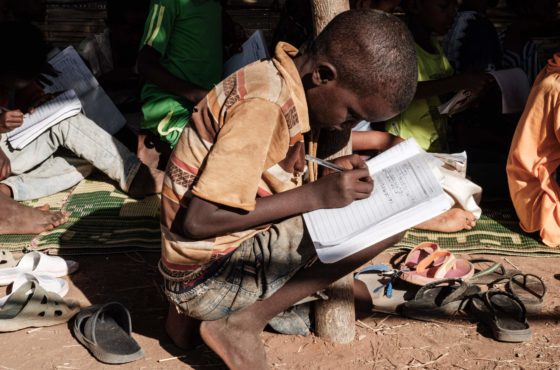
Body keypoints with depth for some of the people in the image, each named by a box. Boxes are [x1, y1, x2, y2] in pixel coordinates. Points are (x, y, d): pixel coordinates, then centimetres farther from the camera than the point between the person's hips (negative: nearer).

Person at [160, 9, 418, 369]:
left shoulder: (290, 83, 2)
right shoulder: (263, 106, -24)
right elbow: (197, 220, -25)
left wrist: (334, 170, -6)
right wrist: (316, 194, -22)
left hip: (235, 248, 9)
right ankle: (243, 325, -5)